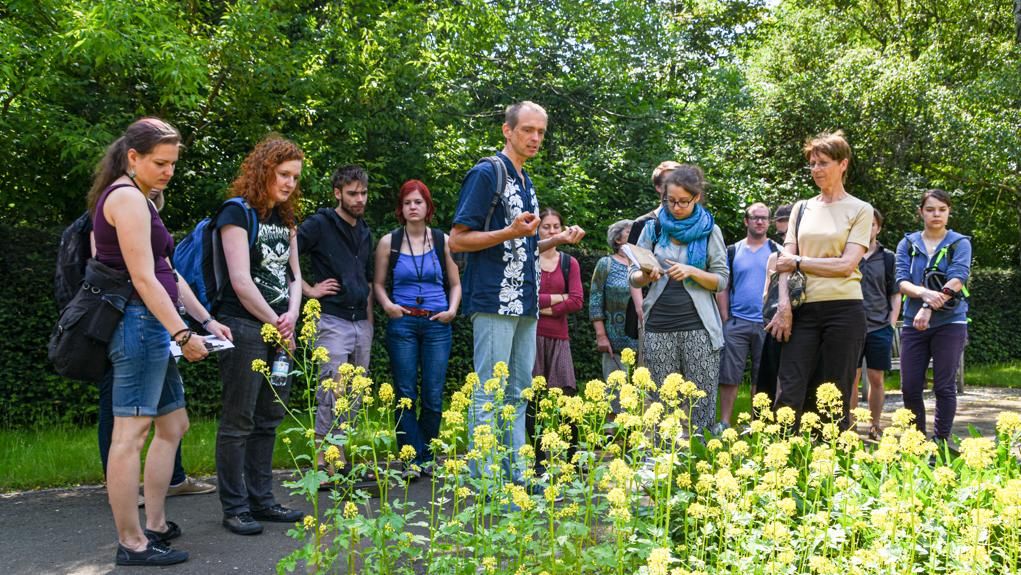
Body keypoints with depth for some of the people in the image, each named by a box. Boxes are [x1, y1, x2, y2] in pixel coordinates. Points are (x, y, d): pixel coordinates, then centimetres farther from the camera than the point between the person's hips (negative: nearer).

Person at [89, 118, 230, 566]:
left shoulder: (139, 198, 21)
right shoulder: (128, 197, -11)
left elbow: (168, 274, 21)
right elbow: (143, 278, -17)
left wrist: (206, 320, 16)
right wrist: (183, 333, -15)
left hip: (151, 327, 11)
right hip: (139, 322, -11)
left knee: (173, 425, 16)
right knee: (130, 435, -7)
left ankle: (155, 525, 23)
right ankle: (132, 545, -2)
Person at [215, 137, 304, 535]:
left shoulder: (285, 219, 16)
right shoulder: (237, 213, -7)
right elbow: (240, 281, -14)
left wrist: (291, 315, -4)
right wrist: (275, 323, -8)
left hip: (280, 329, 8)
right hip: (245, 327, -8)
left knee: (268, 420, 11)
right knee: (238, 422, -2)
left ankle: (261, 499, 20)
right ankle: (234, 508, 5)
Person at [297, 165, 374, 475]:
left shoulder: (365, 232, 17)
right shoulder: (319, 225, -5)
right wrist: (309, 289, -12)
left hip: (361, 323, 7)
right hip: (332, 321, -7)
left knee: (354, 398, 10)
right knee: (331, 396, -8)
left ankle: (343, 461, 19)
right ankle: (323, 463, -1)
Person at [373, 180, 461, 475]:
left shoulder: (443, 240, 6)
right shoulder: (389, 241, 5)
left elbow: (456, 284, 13)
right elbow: (378, 283, 12)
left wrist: (452, 310, -3)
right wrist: (387, 305, -6)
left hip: (437, 325, 1)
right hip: (402, 323, 0)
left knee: (433, 397, 0)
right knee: (406, 395, -2)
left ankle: (427, 458, 15)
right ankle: (413, 459, 3)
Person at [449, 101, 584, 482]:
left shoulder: (526, 182, 19)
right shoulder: (486, 174, -6)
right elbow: (457, 240, -10)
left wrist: (558, 240, 11)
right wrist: (509, 233, -21)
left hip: (525, 304, 9)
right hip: (494, 303, -8)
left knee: (518, 393, 11)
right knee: (489, 394, -5)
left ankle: (516, 475, 17)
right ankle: (484, 479, 0)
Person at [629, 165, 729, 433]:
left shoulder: (709, 230, 7)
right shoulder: (653, 228, 11)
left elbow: (722, 280, 4)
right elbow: (633, 276, 11)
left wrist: (692, 272, -13)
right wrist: (646, 276, -11)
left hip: (698, 327, -1)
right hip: (659, 326, 1)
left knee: (701, 403, -5)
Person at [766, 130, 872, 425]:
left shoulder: (860, 210, 5)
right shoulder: (802, 208, 16)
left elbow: (846, 265, -6)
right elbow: (786, 261, 7)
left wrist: (798, 262, -3)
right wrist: (784, 305, -7)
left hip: (843, 309, -3)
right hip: (804, 310, 3)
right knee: (789, 395, -6)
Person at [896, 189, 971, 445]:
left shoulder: (960, 243, 2)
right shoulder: (908, 244, 8)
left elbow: (957, 280, -13)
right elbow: (902, 282, -4)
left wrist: (929, 307, -24)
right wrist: (924, 292, -25)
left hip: (950, 322, -2)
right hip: (914, 325, 2)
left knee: (944, 387, -2)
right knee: (910, 387, 1)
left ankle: (941, 441, 8)